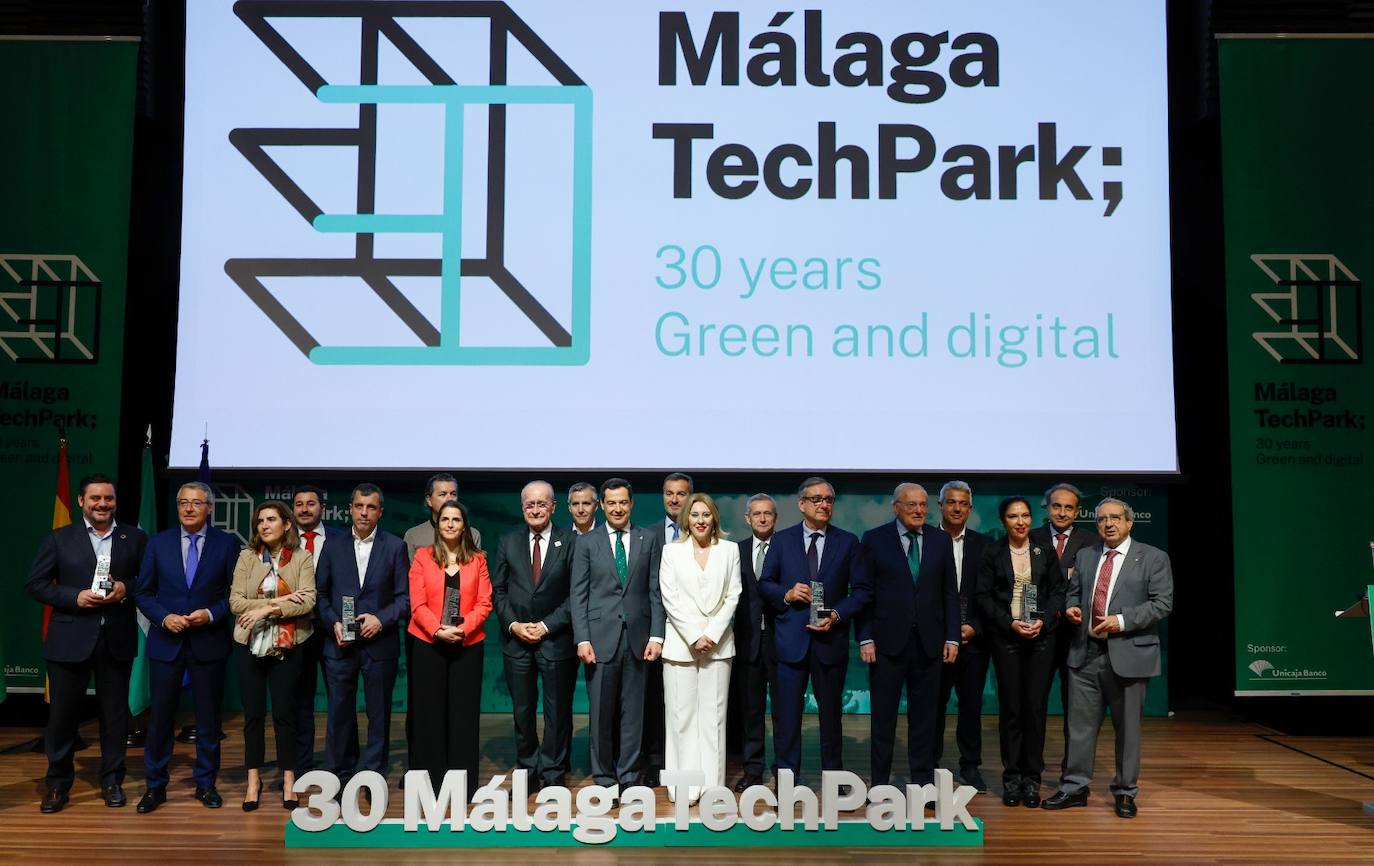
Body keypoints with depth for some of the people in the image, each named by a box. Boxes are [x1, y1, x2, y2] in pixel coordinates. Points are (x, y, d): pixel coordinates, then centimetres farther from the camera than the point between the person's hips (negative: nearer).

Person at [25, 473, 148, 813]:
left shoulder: (135, 538, 6)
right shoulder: (59, 539, 4)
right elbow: (36, 584, 1)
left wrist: (126, 589, -13)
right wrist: (74, 597, -13)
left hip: (117, 640, 1)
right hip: (70, 640, -1)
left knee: (115, 712, 8)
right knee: (62, 712, 5)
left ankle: (112, 781, 21)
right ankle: (57, 783, 21)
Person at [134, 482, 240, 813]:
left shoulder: (227, 544, -1)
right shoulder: (159, 543, 4)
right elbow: (143, 593, 6)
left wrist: (211, 614, -14)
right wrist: (164, 617, -10)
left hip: (209, 642, -1)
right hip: (166, 642, 1)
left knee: (208, 717, 7)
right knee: (160, 716, 6)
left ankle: (205, 783, 21)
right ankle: (156, 785, 19)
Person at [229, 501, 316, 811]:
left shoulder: (302, 558, -1)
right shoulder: (247, 557, 2)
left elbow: (308, 601, -12)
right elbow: (235, 602, -7)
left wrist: (267, 609, -19)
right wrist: (280, 601, -15)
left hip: (287, 645, -1)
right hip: (250, 644, 2)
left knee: (284, 712, 4)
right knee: (253, 712, 8)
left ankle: (288, 779, 15)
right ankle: (254, 779, 20)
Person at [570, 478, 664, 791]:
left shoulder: (650, 539, 7)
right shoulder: (587, 543, 5)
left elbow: (656, 591, 4)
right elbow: (578, 595, 2)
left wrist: (656, 635, -3)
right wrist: (582, 639, -7)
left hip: (637, 636, 1)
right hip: (601, 637, -1)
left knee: (633, 711, 7)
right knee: (601, 712, 4)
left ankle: (629, 776, 16)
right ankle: (604, 777, 15)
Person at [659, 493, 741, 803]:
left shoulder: (730, 550, 7)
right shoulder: (672, 551, 4)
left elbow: (732, 596, 3)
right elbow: (670, 599, -1)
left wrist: (711, 635, -7)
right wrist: (694, 637, -9)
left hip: (718, 642, 1)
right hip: (681, 643, -1)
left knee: (714, 715, 3)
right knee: (681, 715, -1)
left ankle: (712, 784, 9)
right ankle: (683, 786, 6)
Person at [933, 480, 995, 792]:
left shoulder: (984, 544, 6)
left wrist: (975, 627, -7)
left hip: (973, 638, 2)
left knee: (972, 704, 8)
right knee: (933, 704, 4)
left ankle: (970, 766, 20)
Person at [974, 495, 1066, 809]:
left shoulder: (1046, 553, 8)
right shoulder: (992, 555, 3)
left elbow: (1057, 592, 5)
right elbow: (984, 596, -1)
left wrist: (1043, 621, -10)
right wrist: (1010, 623, -12)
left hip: (1041, 636, 1)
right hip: (1006, 637, -1)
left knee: (1036, 706, 0)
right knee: (1010, 707, 1)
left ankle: (1032, 777, 10)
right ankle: (1012, 777, 10)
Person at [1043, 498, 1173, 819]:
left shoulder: (1153, 558, 0)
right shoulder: (1084, 556, 13)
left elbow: (1162, 603, -7)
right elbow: (1073, 592, 21)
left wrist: (1122, 621, -17)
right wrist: (1071, 607, -2)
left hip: (1128, 654, -4)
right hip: (1086, 653, 4)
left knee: (1127, 727, 6)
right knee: (1080, 723, 7)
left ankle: (1125, 792, 20)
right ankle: (1074, 788, 16)